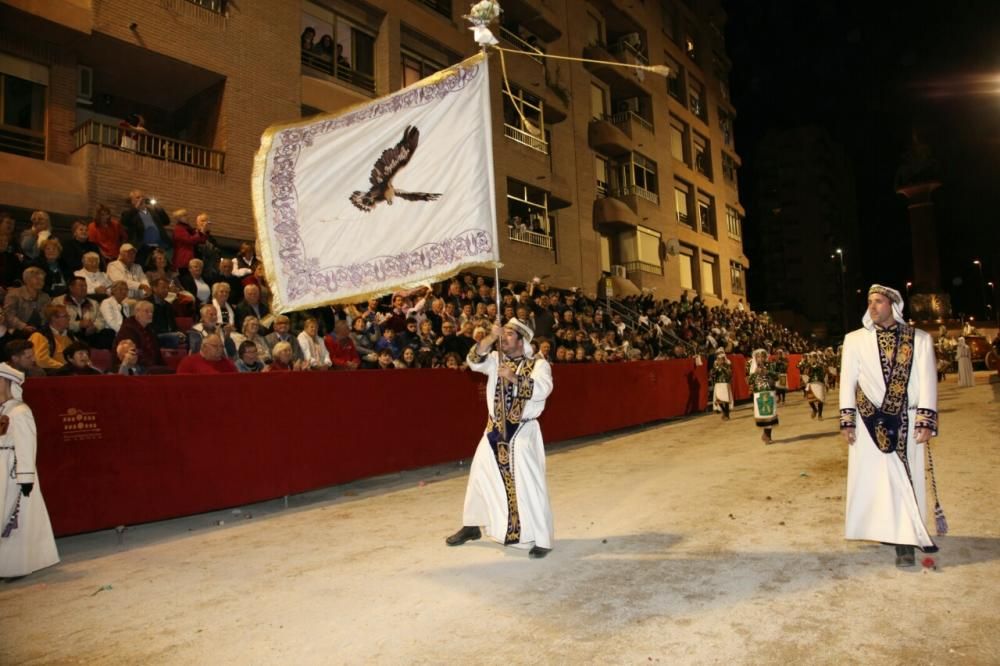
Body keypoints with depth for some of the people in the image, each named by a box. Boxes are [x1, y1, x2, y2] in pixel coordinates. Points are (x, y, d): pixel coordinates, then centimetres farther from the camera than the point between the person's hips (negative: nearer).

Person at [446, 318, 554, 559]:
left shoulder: (538, 364, -6)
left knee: (529, 484, -7)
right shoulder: (495, 360, 7)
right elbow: (475, 360, -12)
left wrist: (514, 378, -35)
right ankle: (471, 526, 34)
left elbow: (543, 389, -24)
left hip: (523, 431, -5)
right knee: (479, 475, 15)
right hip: (495, 429, 5)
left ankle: (541, 539, 4)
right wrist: (490, 337, -25)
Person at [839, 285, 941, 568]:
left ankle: (905, 539, 7)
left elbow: (927, 381, 1)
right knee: (873, 479, 2)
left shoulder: (920, 339, 6)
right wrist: (847, 421, -2)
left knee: (907, 480, 0)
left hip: (906, 423, 0)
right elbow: (847, 380, 4)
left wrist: (926, 422, -7)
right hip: (870, 422, 1)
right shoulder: (855, 339, 7)